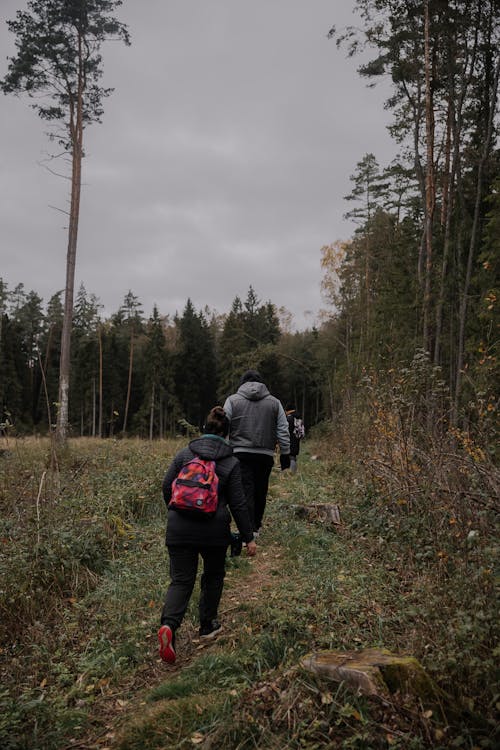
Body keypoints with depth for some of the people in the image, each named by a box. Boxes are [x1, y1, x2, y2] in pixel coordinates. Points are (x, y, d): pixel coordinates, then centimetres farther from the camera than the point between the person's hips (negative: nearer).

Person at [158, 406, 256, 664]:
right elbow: (237, 503, -5)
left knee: (181, 580, 6)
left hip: (179, 529, 1)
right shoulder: (230, 463, -5)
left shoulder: (184, 454, 1)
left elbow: (166, 487, 4)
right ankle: (207, 626, 32)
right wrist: (248, 538, 3)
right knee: (213, 576, 22)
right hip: (214, 531, -1)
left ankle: (169, 624, -17)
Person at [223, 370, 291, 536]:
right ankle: (256, 526, 24)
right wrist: (285, 454, 12)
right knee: (260, 492, 14)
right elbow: (283, 431, 8)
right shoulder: (274, 402, 11)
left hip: (240, 454, -2)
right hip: (265, 455, 3)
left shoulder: (232, 400, 5)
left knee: (245, 492, -5)